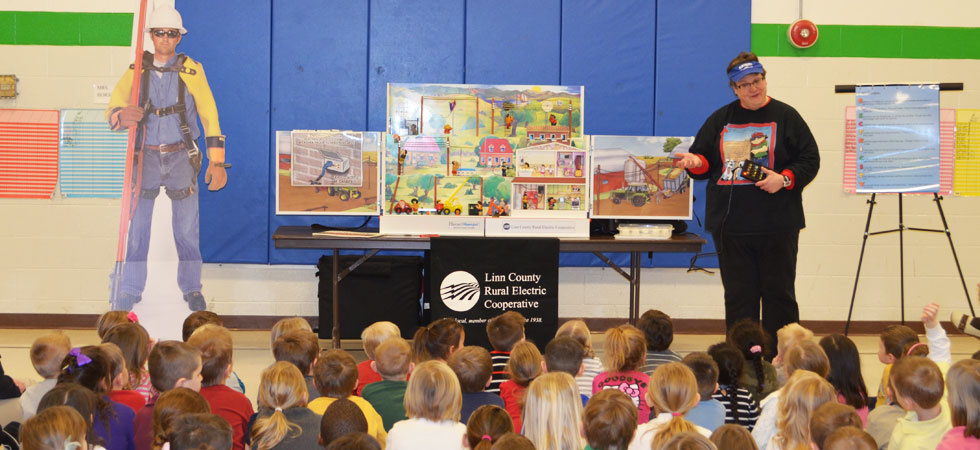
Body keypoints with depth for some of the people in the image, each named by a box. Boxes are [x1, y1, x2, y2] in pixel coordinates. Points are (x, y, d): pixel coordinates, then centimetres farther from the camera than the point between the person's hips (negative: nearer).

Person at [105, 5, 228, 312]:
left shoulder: (191, 71, 0)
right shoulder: (136, 71, 3)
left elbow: (210, 116, -1)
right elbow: (111, 109, 0)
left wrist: (217, 162, -7)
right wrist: (121, 116, -26)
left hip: (182, 157, 0)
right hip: (146, 157, 1)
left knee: (187, 228, 3)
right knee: (135, 225, -5)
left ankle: (191, 288, 18)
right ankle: (129, 290, 5)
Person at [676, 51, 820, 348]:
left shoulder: (785, 116, 3)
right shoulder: (720, 120, 12)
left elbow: (810, 159, 1)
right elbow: (705, 161, 17)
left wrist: (784, 179, -15)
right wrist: (696, 163, -6)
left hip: (777, 225, -3)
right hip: (730, 225, 3)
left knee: (778, 292, 0)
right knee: (738, 295, 6)